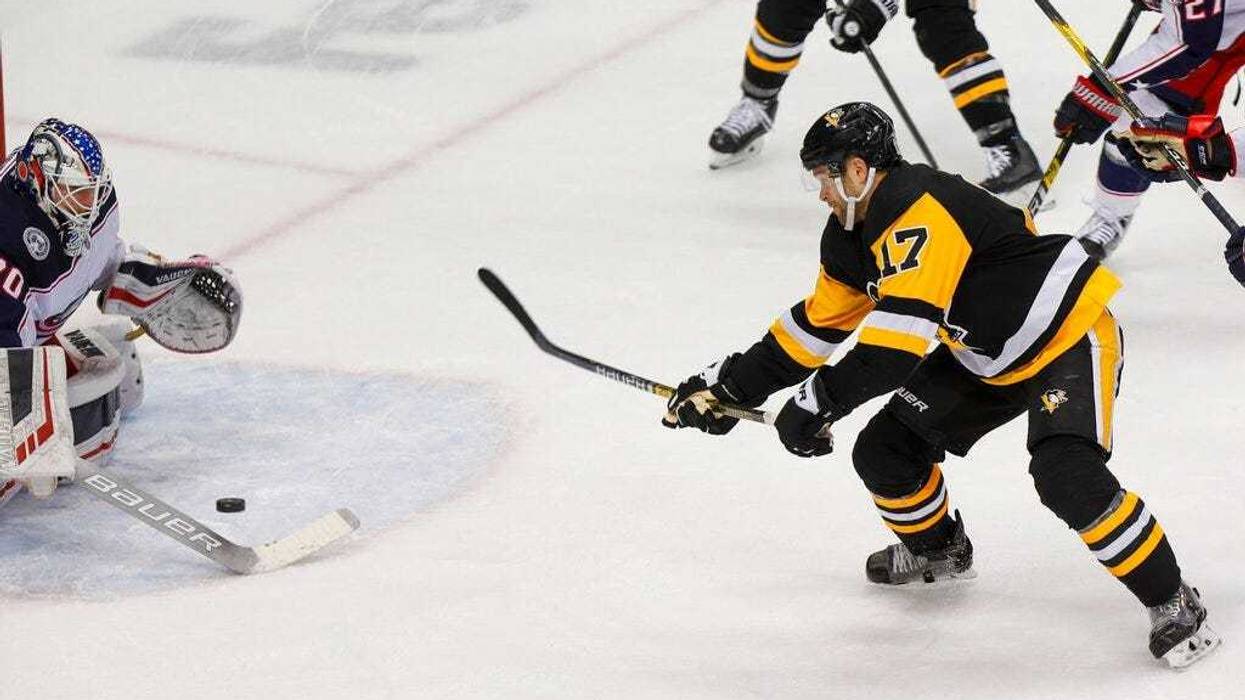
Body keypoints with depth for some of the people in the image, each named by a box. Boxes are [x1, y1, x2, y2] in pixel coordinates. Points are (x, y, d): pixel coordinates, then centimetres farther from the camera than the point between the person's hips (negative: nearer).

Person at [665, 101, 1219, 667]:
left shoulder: (921, 212, -30)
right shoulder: (851, 236, 2)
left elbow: (901, 333, -37)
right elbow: (818, 323, 12)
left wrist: (819, 400, -36)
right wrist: (727, 385, 9)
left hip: (1070, 338, -10)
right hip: (985, 356, 10)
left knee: (1067, 476, -28)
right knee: (884, 450, 6)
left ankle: (1172, 604, -14)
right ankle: (938, 550, 36)